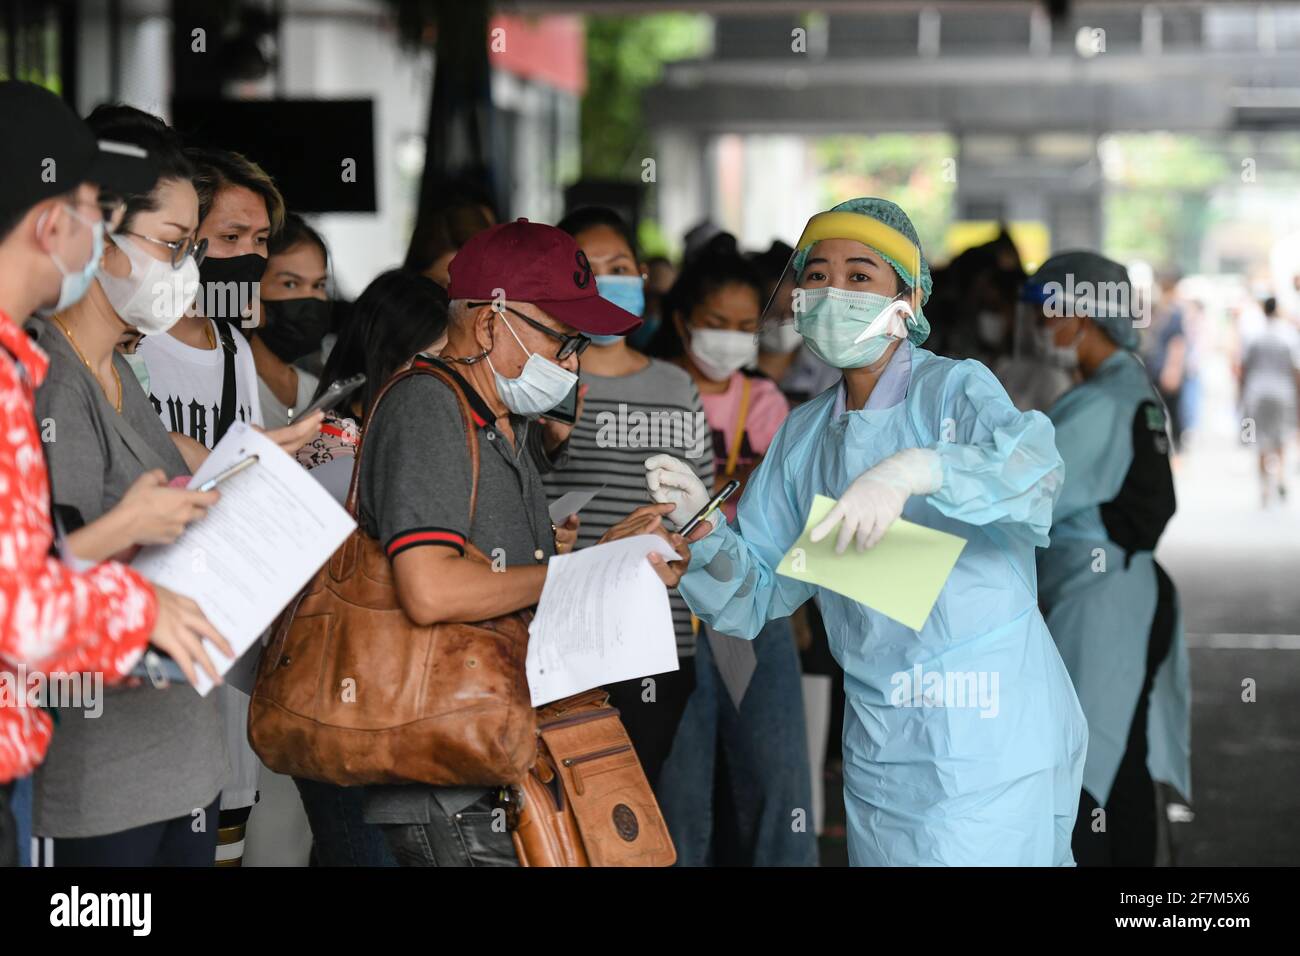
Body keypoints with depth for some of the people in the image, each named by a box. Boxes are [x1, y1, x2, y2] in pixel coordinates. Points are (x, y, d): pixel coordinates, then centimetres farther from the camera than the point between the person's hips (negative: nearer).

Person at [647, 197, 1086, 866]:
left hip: (989, 731, -5)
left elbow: (1033, 466, -28)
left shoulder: (956, 389, -6)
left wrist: (913, 471, -43)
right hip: (878, 737, 5)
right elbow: (756, 595, 9)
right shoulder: (804, 436, 11)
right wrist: (704, 527, -10)